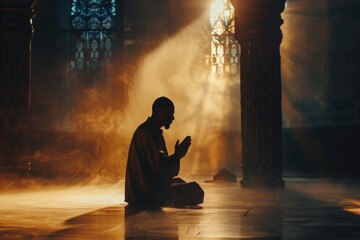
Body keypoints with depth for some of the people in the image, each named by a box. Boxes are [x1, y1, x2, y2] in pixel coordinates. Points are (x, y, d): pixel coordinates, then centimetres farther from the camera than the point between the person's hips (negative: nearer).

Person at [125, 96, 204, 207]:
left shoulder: (153, 131, 13)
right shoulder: (146, 133, -18)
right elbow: (158, 166, -23)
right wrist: (178, 155, -13)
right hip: (147, 193, -10)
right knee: (196, 191, -9)